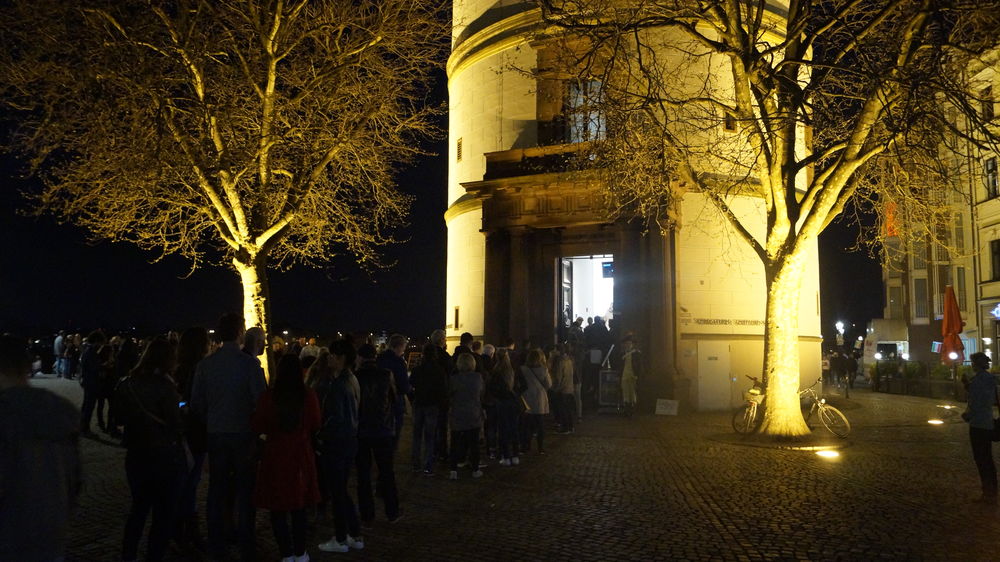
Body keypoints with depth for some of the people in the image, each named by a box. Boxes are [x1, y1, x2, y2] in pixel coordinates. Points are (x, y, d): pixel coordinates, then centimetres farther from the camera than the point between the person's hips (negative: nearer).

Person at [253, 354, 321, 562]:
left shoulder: (268, 396, -13)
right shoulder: (308, 395, -10)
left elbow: (258, 427, -5)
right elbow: (315, 425, 1)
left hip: (275, 455, -2)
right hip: (301, 455, 2)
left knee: (278, 507, 10)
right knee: (298, 506, 16)